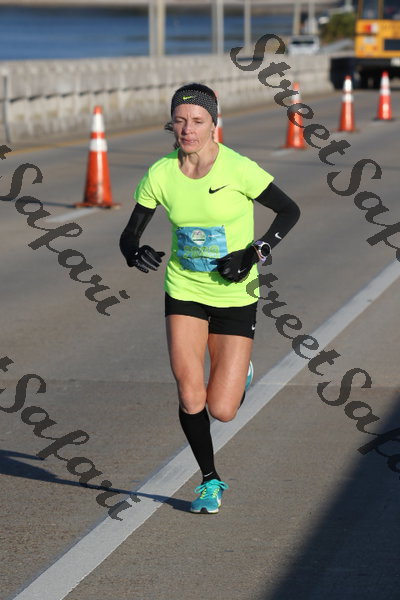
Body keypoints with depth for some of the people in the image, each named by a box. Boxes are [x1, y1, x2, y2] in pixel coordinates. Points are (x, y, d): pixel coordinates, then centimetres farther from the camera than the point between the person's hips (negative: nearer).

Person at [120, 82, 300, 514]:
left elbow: (289, 210, -6)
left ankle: (238, 375, 34)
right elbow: (129, 236, 1)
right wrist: (137, 255, -22)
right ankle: (209, 480, 16)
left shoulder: (238, 169, -17)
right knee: (190, 398, -10)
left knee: (222, 411, -3)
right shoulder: (160, 175, -9)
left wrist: (254, 254, -17)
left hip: (235, 296, -2)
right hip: (184, 291, 2)